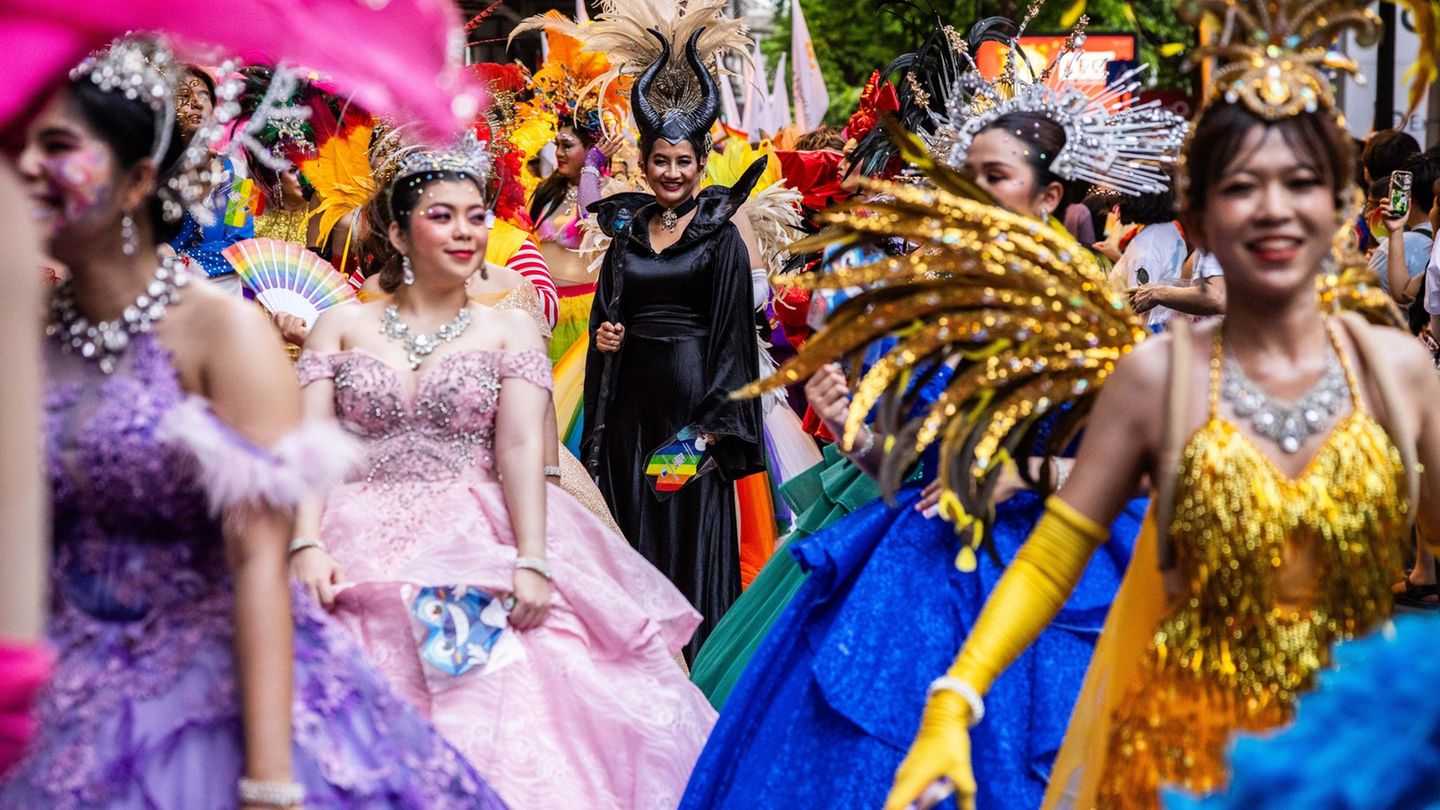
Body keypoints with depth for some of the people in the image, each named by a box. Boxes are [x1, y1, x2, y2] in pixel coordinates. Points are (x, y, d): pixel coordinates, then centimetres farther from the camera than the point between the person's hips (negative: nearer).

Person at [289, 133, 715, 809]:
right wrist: (306, 545, -16)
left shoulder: (510, 330, 11)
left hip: (481, 546, 0)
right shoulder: (342, 325, 12)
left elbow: (521, 447, -2)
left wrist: (532, 560, -17)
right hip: (361, 545, 0)